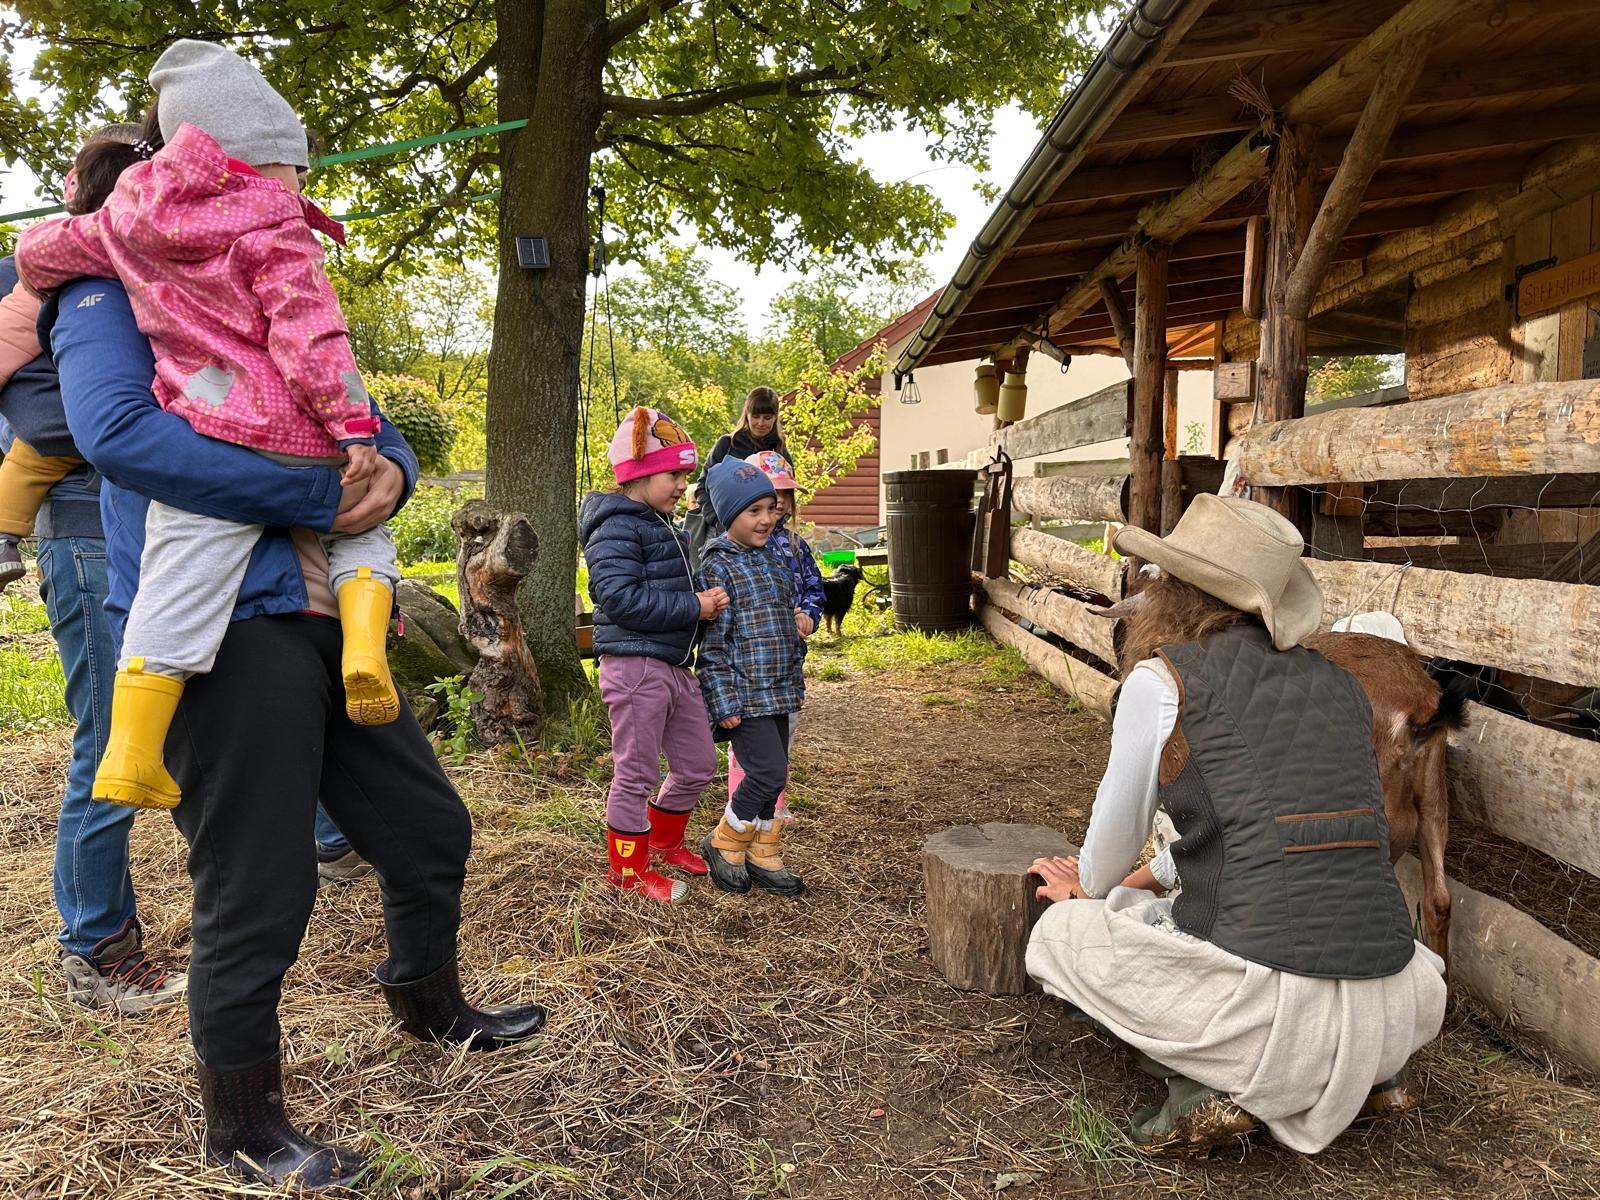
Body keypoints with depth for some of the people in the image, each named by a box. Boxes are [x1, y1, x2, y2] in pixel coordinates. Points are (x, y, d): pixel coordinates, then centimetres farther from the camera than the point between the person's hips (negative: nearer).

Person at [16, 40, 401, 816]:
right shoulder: (275, 230, -4)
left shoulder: (129, 216, 13)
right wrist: (356, 428, -14)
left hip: (208, 437, 3)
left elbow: (39, 252, 27)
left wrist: (46, 284, 49)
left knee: (177, 594, 1)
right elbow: (309, 335, -13)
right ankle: (364, 646, -3)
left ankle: (130, 759, -1)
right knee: (362, 534, 22)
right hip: (302, 442, -2)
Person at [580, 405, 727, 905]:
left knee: (697, 764, 17)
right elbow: (623, 598, -25)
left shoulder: (661, 526, 17)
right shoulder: (616, 529, -14)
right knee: (636, 774, 3)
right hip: (635, 665, -10)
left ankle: (663, 840, 39)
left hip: (674, 666, 10)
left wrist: (706, 597, 7)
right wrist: (694, 607, -20)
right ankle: (627, 868, 20)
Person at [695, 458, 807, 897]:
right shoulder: (717, 567, -12)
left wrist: (796, 677, 20)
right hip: (744, 695, -8)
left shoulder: (771, 558, 12)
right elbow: (712, 643, -15)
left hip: (777, 692, 8)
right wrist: (724, 702, -18)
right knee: (768, 771, -11)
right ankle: (724, 844, 10)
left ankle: (763, 857, 25)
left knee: (772, 775, 12)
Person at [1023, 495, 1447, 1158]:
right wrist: (1151, 875, 38)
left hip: (1265, 1000, -7)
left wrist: (1091, 889, 29)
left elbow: (1115, 837, 5)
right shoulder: (1340, 686, 14)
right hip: (1394, 1016, 7)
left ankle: (1202, 1085, 0)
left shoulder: (1160, 680, -4)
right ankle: (1365, 1074, 16)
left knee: (1061, 932, 17)